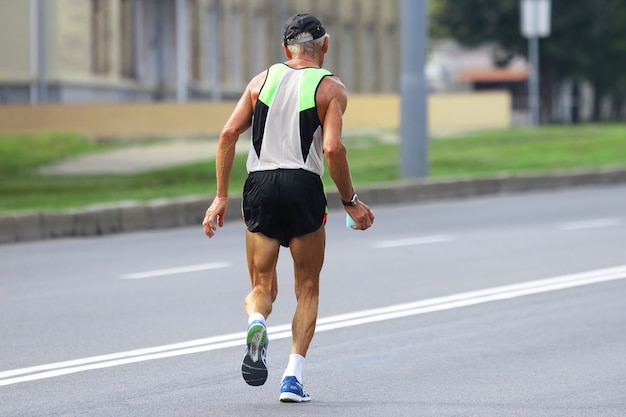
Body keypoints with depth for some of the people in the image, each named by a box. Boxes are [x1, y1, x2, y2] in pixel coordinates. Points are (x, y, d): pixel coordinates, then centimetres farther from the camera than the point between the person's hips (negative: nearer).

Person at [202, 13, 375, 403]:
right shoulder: (330, 88, 3)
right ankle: (293, 376, 1)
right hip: (303, 186, -2)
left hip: (259, 185, 2)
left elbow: (229, 133, 4)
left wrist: (221, 196, 6)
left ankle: (256, 324, -24)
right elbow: (333, 149, -10)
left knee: (262, 287, 11)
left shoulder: (263, 80, 13)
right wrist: (351, 202, 1)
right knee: (308, 289, 13)